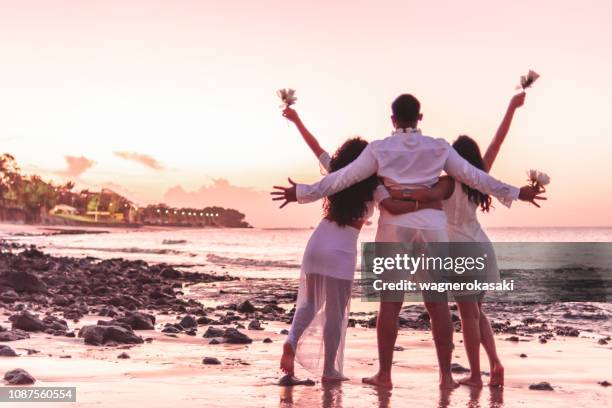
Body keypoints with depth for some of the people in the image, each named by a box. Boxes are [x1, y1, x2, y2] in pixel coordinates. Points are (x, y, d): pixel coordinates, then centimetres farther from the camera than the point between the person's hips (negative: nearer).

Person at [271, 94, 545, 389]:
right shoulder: (439, 148, 4)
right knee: (438, 303, 4)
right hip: (432, 226, 1)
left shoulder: (379, 149, 0)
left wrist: (303, 193, 10)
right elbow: (473, 175, 7)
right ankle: (446, 375, 4)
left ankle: (384, 374, 3)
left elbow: (344, 177, 1)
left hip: (394, 227, -1)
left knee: (390, 302, 3)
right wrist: (515, 193, 17)